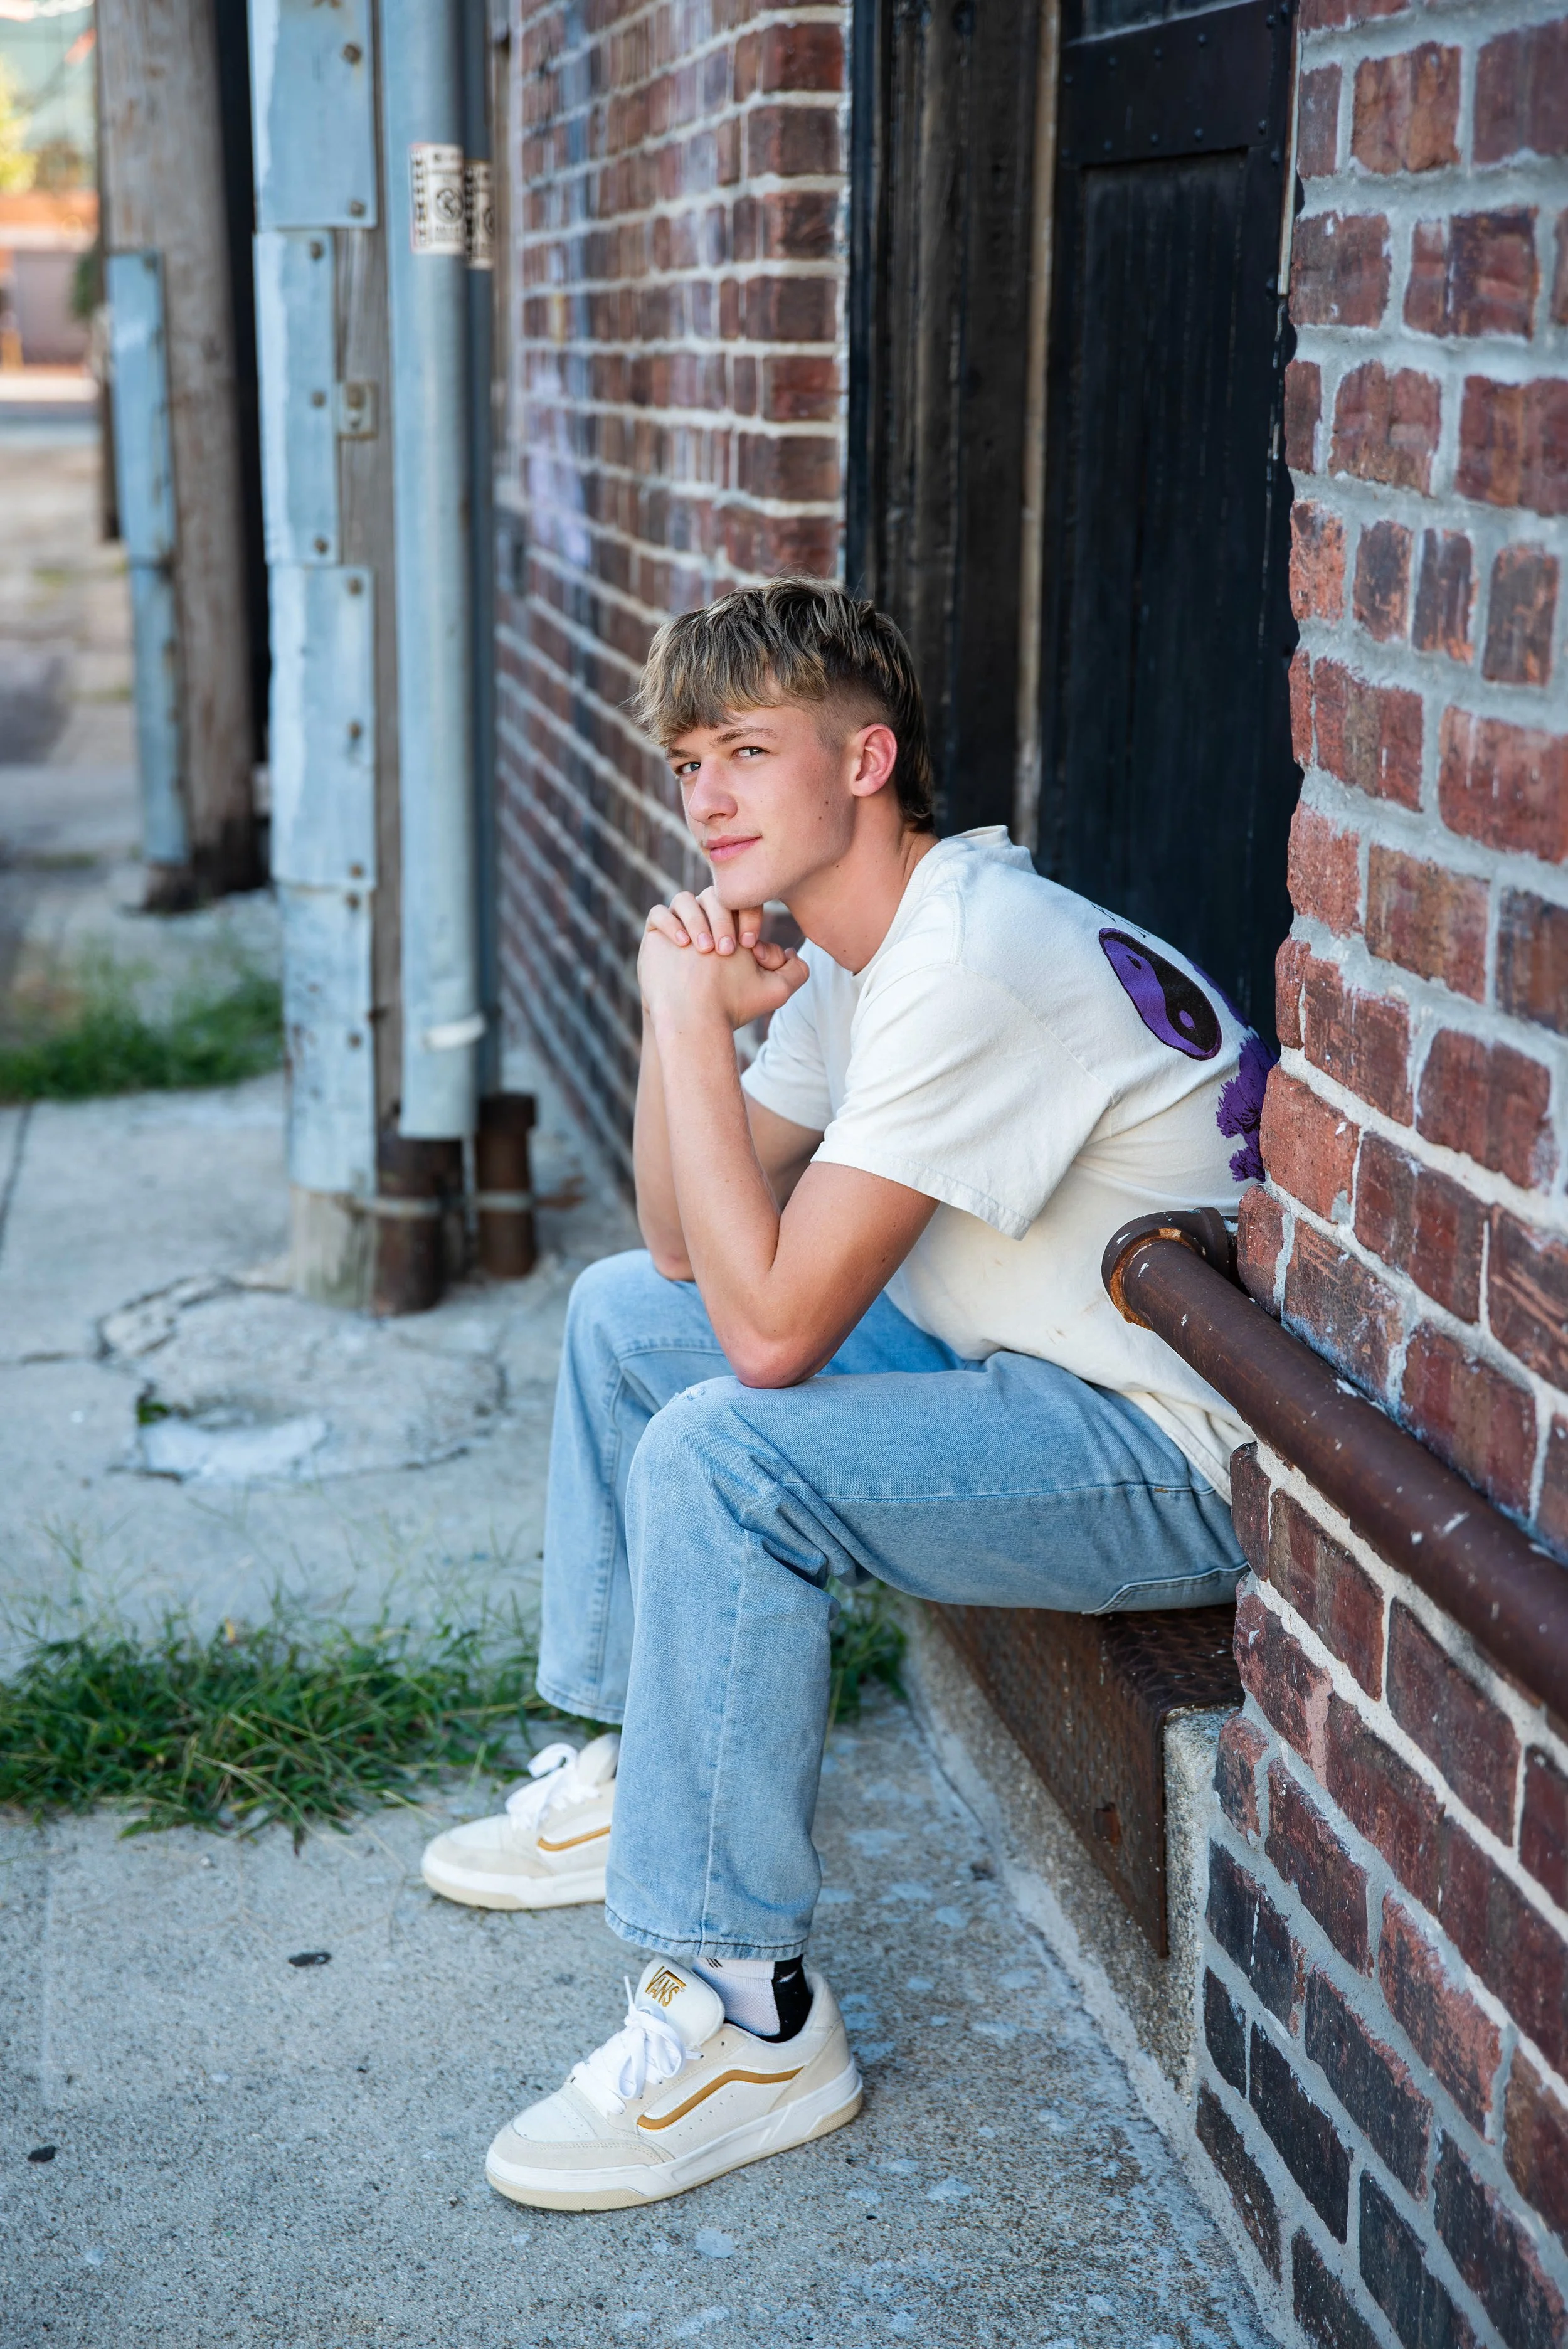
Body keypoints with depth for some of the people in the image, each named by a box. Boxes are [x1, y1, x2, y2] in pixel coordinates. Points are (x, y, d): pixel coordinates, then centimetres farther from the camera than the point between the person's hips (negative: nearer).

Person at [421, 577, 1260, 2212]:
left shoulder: (978, 960, -26)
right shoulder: (846, 948, 5)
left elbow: (772, 1328, -28)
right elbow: (696, 1249, 9)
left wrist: (692, 1017, -22)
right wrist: (687, 1013, -6)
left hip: (1188, 1463, -10)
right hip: (1032, 1371, 11)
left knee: (721, 1457, -29)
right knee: (623, 1312, 17)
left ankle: (752, 2023, -16)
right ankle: (635, 1776, 28)